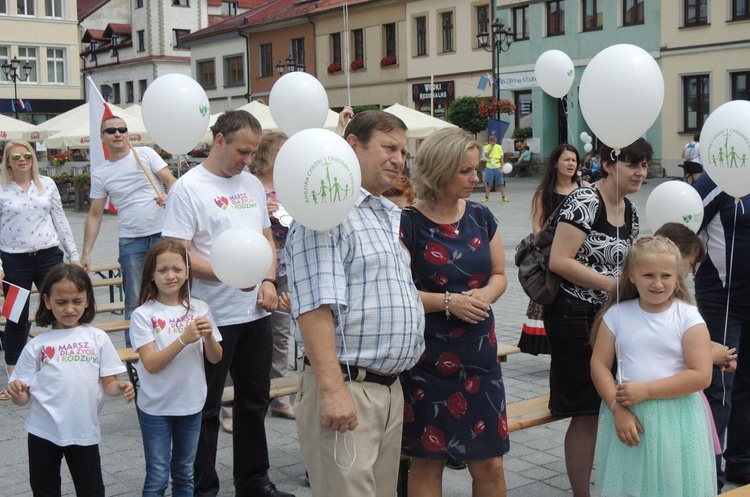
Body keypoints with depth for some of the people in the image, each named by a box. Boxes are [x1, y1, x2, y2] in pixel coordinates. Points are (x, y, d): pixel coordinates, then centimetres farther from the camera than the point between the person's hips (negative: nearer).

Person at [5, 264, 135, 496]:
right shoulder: (37, 345, -2)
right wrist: (15, 392, -22)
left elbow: (108, 384, 0)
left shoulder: (98, 338, -2)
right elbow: (23, 397, 0)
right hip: (43, 432, 1)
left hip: (85, 431, 0)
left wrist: (120, 388, -22)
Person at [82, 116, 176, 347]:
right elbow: (95, 215, 8)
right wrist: (86, 252, 3)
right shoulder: (100, 173, 5)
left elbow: (172, 181, -3)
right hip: (131, 241, 1)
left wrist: (168, 196, -26)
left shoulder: (146, 154, 1)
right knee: (134, 301, 5)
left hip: (163, 234, -1)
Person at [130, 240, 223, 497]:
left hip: (192, 404, 3)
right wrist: (183, 339, -27)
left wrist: (208, 336, -20)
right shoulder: (143, 314, -11)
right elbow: (151, 363, -17)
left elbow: (215, 358, 1)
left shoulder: (198, 309, -2)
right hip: (156, 408, -3)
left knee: (184, 474, 16)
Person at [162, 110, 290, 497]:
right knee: (206, 408, 5)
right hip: (213, 316, -6)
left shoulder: (253, 184, 11)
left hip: (256, 312, 7)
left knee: (255, 402, 16)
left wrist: (268, 280, 1)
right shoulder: (188, 188, -9)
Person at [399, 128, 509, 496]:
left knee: (490, 464, 8)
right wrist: (447, 302, -19)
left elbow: (499, 274, 13)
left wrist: (485, 294, -8)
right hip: (426, 360, -4)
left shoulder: (481, 217, 6)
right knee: (427, 462, 7)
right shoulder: (408, 224, -9)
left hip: (479, 356, 5)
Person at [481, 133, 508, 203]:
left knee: (501, 183, -1)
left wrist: (501, 168, -2)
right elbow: (486, 156, -18)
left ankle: (504, 197, 3)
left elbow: (501, 158, 4)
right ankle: (486, 197, 14)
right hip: (489, 167, -1)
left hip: (497, 167, 1)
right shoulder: (486, 147, -1)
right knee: (488, 184, 5)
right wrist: (491, 147, -19)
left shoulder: (499, 147, 3)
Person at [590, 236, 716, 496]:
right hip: (627, 416, 2)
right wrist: (617, 408, -13)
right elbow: (599, 365, 0)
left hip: (676, 420, -2)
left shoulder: (688, 317, -7)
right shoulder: (617, 314, 0)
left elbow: (701, 376, -13)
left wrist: (646, 390, -16)